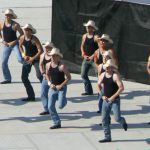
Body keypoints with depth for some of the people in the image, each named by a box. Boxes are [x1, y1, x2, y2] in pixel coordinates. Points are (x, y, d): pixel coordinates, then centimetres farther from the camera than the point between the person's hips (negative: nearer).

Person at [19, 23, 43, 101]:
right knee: (24, 77, 2)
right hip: (27, 59, 6)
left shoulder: (34, 39, -18)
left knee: (40, 76, -16)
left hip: (36, 59, -6)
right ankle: (31, 96, 11)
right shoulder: (22, 38, -2)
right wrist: (24, 55, 5)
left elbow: (41, 50, -23)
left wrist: (33, 58, -22)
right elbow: (20, 46, 19)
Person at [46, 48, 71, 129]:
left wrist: (61, 85, -16)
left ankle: (64, 100, 22)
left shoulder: (62, 66, -16)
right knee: (50, 106, -1)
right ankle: (57, 123, 12)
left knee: (61, 105, -16)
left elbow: (69, 77, -12)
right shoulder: (48, 65, 1)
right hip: (52, 88, 5)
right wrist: (50, 83, 2)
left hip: (61, 88, -5)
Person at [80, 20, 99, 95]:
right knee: (83, 75, 5)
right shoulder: (84, 36, 9)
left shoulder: (96, 37, -10)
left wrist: (93, 56, -16)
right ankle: (88, 91, 13)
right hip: (86, 59, 6)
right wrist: (84, 55, 3)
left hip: (94, 59, -6)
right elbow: (82, 46, 18)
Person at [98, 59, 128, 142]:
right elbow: (99, 85, 19)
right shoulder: (103, 75, 4)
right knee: (104, 120, 3)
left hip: (115, 100, -6)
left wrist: (113, 97, -21)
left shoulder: (115, 76, -15)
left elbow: (121, 88, -21)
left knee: (117, 118, -11)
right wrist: (102, 95, 6)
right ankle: (107, 137, 12)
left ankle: (123, 121, 26)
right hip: (106, 100, 6)